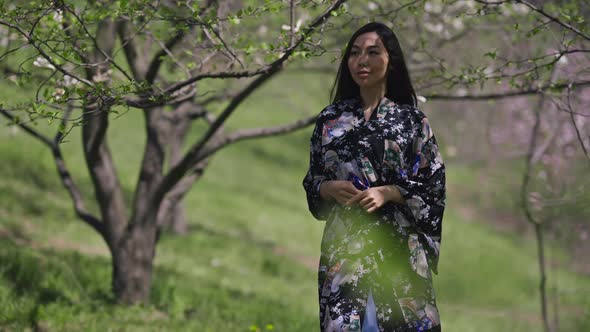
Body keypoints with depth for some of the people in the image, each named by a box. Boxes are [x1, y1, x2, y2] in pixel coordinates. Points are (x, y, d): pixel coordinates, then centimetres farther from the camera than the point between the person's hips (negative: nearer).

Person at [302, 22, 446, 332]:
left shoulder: (411, 119, 2)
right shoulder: (330, 118, 9)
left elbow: (433, 184, 0)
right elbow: (311, 180, 14)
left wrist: (387, 193, -13)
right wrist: (329, 187, -8)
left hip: (397, 243, -2)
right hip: (343, 241, 2)